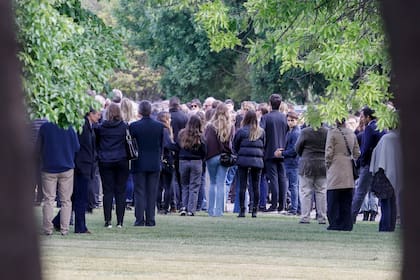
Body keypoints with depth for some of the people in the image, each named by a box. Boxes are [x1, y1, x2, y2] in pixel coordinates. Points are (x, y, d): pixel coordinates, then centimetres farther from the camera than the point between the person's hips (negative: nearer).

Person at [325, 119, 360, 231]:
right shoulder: (352, 133, 6)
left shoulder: (332, 132, -10)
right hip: (348, 171, 5)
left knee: (333, 198, 0)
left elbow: (329, 152, -10)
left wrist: (327, 165, 3)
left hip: (335, 170, -5)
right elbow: (357, 153, 10)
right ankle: (346, 224, 8)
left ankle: (335, 224, -2)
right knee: (347, 200, 9)